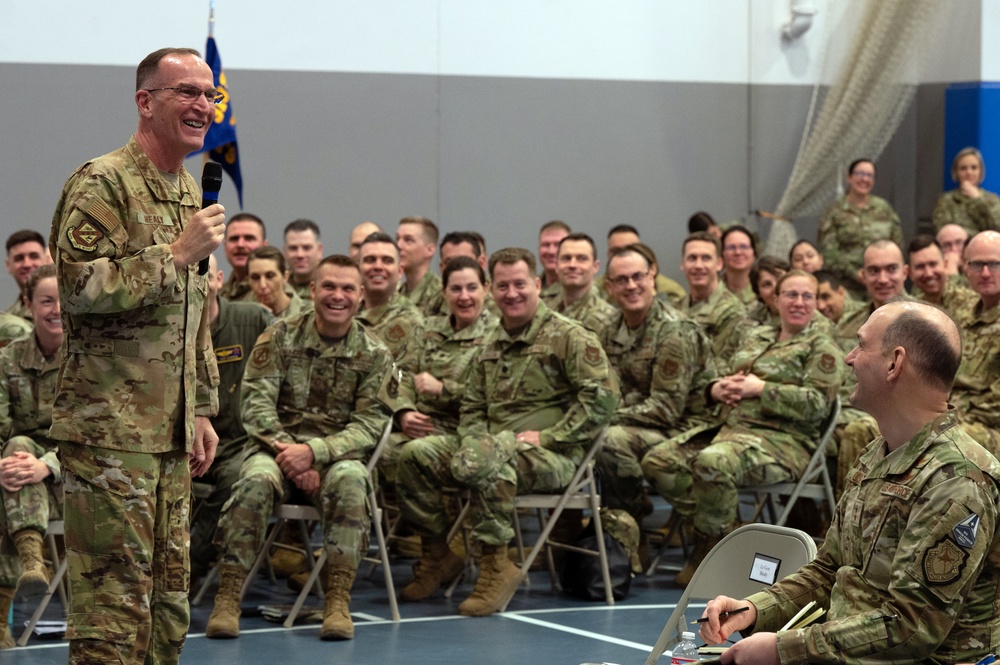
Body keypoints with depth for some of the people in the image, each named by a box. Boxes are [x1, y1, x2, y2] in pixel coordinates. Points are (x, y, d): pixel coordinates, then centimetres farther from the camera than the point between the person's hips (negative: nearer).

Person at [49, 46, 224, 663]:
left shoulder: (191, 191, 18)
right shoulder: (101, 184, -9)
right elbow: (81, 287, -22)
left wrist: (202, 408, 21)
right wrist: (177, 254, -18)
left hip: (172, 431, 9)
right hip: (110, 430, -9)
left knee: (168, 596, 11)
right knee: (114, 595, -8)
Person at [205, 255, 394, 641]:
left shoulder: (374, 355, 4)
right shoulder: (280, 337, 4)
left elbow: (369, 424, -4)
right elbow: (256, 403, -3)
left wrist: (314, 451, -21)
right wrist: (289, 453, -19)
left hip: (337, 454, 0)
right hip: (278, 447, 0)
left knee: (349, 480, -36)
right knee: (256, 480, -35)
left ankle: (338, 601, -32)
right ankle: (228, 597, -30)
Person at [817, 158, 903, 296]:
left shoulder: (883, 207, 13)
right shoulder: (836, 211, 4)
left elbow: (897, 243, 13)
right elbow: (828, 250, -4)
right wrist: (854, 274, -12)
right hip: (848, 284, -2)